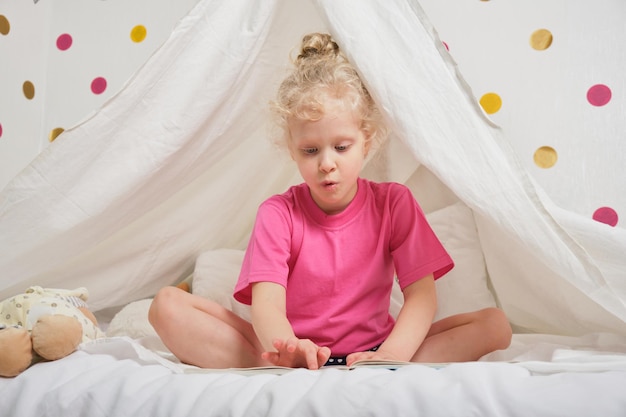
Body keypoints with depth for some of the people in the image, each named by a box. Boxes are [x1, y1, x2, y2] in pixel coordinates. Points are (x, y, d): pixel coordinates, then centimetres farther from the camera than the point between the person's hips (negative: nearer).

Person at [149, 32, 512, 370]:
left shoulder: (394, 203, -3)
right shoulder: (279, 213, -7)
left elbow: (422, 294, -13)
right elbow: (267, 302, -23)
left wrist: (392, 356, -34)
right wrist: (285, 350, -47)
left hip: (370, 349, 2)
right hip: (295, 350, -1)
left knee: (495, 324, -18)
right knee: (169, 306, -18)